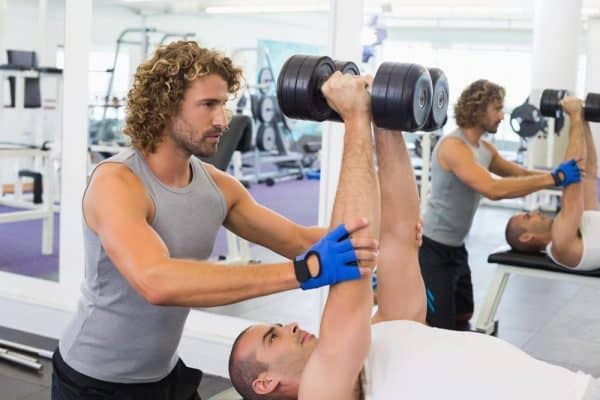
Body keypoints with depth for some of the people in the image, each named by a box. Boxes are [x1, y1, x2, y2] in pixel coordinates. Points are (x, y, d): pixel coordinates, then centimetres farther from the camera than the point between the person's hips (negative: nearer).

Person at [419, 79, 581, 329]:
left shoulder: (485, 148, 7)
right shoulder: (453, 146, -22)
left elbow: (521, 174, 17)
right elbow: (494, 189, -34)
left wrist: (560, 176, 2)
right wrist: (554, 178, -30)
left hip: (455, 246, 10)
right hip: (432, 246, -10)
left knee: (462, 316, 22)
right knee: (439, 326, -8)